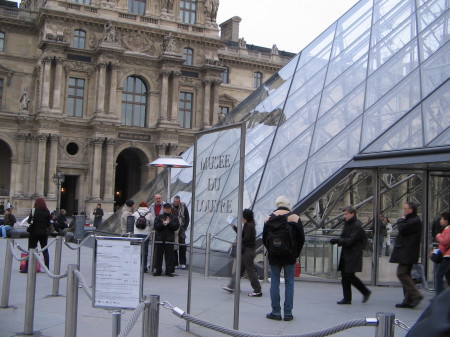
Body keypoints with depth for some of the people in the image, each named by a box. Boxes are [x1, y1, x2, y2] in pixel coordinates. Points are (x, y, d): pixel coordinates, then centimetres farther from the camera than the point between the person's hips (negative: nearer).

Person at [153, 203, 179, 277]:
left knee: (169, 256, 1)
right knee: (158, 255, 3)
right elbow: (156, 226, -4)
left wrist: (169, 223, -13)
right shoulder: (158, 217, 9)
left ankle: (169, 271, 8)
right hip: (159, 239, 0)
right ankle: (158, 270, 12)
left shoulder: (174, 218, 9)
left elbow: (176, 226, -4)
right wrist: (163, 224, -17)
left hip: (169, 240, 0)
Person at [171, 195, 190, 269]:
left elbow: (187, 218, 6)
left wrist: (184, 228, -2)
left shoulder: (183, 207, -1)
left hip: (181, 230, 0)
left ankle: (182, 263, 7)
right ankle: (174, 263, 8)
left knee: (182, 246, -1)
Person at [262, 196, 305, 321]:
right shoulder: (295, 218, -4)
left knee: (275, 283, 6)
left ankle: (276, 312, 8)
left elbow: (264, 239, 4)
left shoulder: (269, 219, -1)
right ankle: (288, 313, 6)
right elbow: (301, 239, -1)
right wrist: (296, 254, 11)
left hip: (274, 257, 1)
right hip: (290, 257, -1)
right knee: (289, 283, 5)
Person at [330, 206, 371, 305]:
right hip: (345, 254, 9)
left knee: (350, 276, -9)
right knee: (344, 275, 6)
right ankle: (347, 298, 12)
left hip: (354, 255, -8)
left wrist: (337, 240, -20)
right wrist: (337, 241, -5)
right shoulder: (347, 223, 15)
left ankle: (366, 292, 10)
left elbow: (351, 240, -19)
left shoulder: (357, 226, -12)